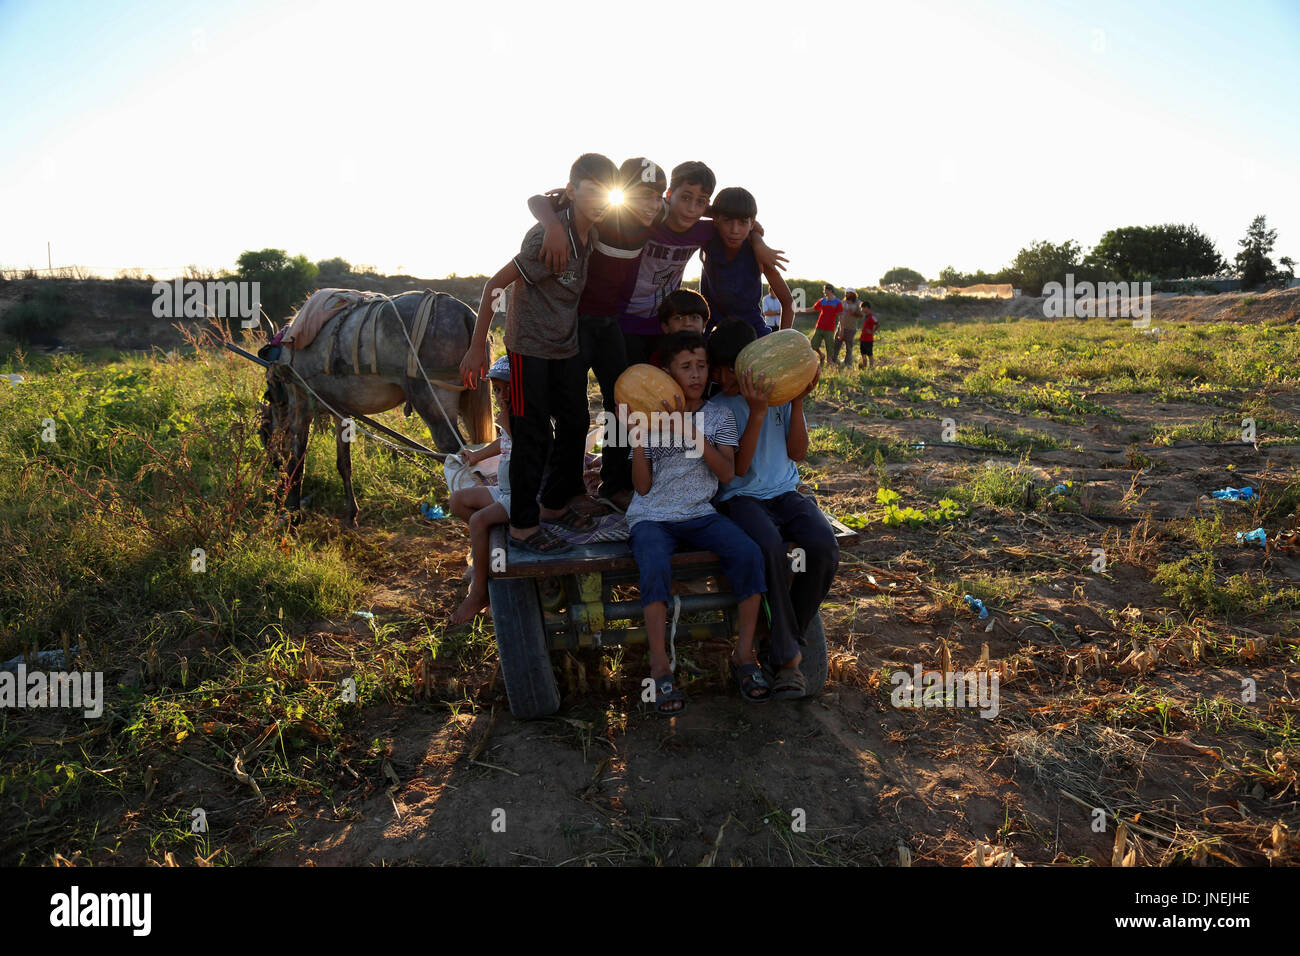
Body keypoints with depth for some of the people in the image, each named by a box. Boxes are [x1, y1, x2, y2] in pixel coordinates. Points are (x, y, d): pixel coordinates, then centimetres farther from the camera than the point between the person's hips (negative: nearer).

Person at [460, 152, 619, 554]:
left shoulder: (591, 234, -1)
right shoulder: (548, 236, -23)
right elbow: (495, 284, -20)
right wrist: (477, 347, -19)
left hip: (567, 347, 8)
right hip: (530, 348, -8)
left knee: (575, 426, 14)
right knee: (533, 438, -4)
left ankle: (555, 504, 32)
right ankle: (523, 526, 8)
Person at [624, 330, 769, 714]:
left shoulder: (719, 416, 7)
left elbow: (727, 472, -7)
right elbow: (643, 487, -2)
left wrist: (692, 432, -18)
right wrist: (636, 436, -13)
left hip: (700, 514, 2)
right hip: (652, 516, -2)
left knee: (749, 555, -24)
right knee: (656, 568, -33)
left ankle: (744, 654, -9)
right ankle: (660, 667, -20)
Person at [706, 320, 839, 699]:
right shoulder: (715, 408, 3)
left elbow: (797, 452, 5)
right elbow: (740, 467, -9)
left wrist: (798, 402, -5)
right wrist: (756, 412, -17)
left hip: (786, 493, 3)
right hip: (742, 498, -3)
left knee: (825, 546, -28)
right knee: (769, 546, -37)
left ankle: (789, 637, -6)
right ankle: (787, 655, -22)